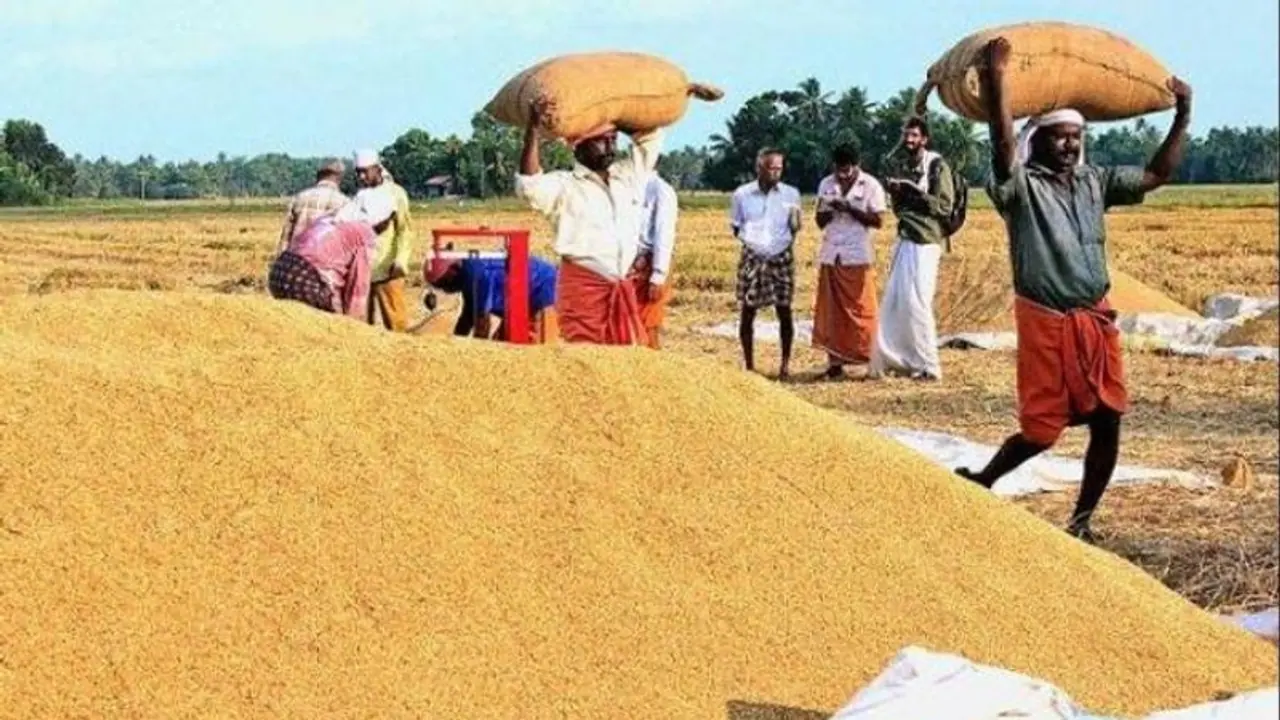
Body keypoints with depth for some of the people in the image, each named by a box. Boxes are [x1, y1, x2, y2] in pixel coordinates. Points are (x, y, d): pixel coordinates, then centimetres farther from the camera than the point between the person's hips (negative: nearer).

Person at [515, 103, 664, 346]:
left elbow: (650, 135, 22)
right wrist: (533, 129, -25)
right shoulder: (565, 185, -4)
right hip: (582, 289, -6)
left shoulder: (629, 176, 13)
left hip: (623, 290, 6)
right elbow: (530, 185, -22)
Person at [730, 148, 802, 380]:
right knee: (748, 311, 3)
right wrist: (748, 238, -4)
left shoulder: (791, 194, 1)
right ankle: (749, 365, 13)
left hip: (781, 258, 0)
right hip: (752, 257, 0)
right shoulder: (742, 195, -1)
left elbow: (795, 228, 10)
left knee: (784, 310, 1)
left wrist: (795, 222, -7)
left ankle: (785, 363, 10)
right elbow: (735, 226, 9)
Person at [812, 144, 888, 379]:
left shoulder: (871, 186, -3)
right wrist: (827, 211, -10)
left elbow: (878, 220, -8)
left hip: (858, 257, -4)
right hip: (830, 256, 4)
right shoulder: (825, 185, 9)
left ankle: (865, 358, 3)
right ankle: (835, 361, 2)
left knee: (860, 311, -2)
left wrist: (850, 209, -17)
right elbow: (820, 222, 12)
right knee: (831, 311, 0)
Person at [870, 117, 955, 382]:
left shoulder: (937, 166, -8)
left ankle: (928, 366, -2)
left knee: (917, 302, -9)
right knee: (894, 301, 7)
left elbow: (945, 206, -12)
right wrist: (895, 193, -1)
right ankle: (900, 359, 15)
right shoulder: (901, 166, 14)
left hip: (925, 242, -7)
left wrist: (914, 191, -18)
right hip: (904, 239, 8)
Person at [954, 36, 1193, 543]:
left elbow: (1158, 174, 13)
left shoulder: (1095, 182, 9)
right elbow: (1003, 147, -29)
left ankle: (1082, 521, 17)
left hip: (1097, 320, 5)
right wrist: (995, 83, -41)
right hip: (1045, 323, -5)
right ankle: (979, 483, 25)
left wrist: (1183, 114, 6)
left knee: (1107, 423, 3)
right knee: (1041, 430, 0)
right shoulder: (1022, 187, -9)